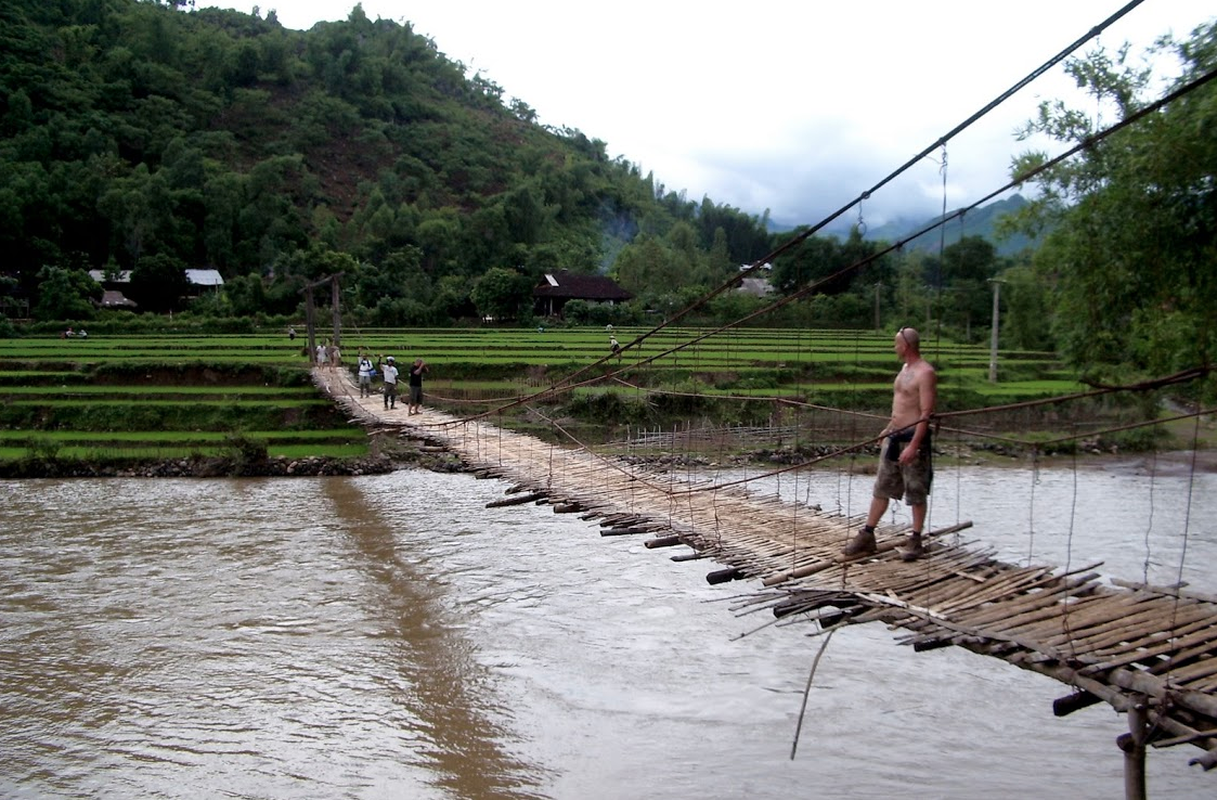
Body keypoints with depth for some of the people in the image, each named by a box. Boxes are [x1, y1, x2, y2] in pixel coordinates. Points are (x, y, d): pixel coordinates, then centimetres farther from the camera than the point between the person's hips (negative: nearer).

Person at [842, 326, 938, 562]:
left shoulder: (925, 373, -15)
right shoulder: (905, 369, 13)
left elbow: (926, 413, -20)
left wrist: (913, 445, -25)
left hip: (913, 438, -9)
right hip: (894, 437, 9)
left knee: (916, 492, 3)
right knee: (881, 489, 10)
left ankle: (916, 540, 14)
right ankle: (867, 537, 14)